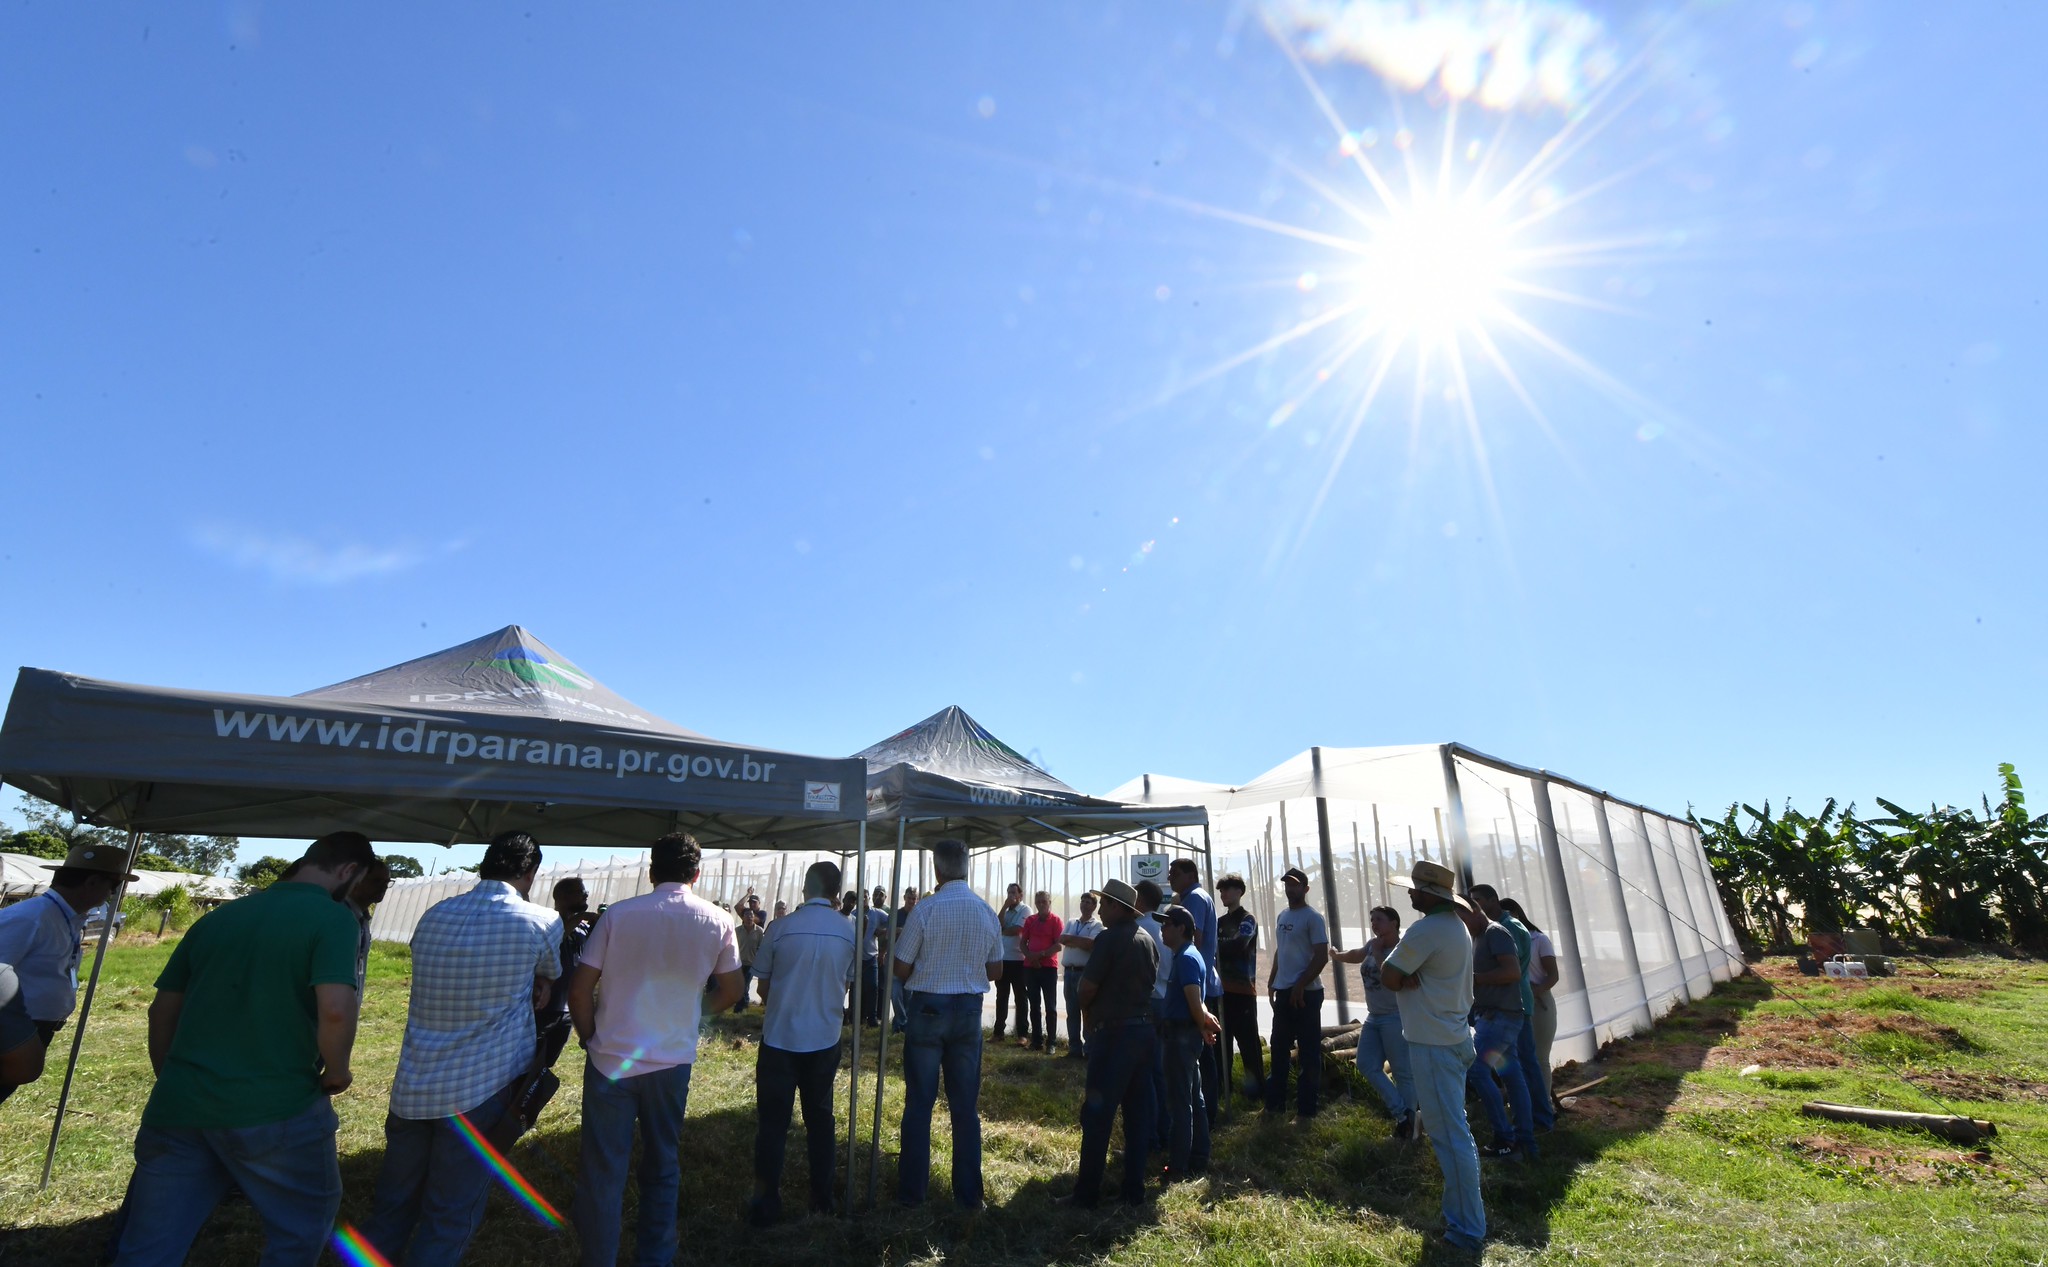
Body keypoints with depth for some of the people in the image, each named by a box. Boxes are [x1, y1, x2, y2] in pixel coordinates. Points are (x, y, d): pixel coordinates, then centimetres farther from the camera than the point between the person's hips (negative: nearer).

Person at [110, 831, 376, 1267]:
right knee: (302, 1228, 18)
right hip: (275, 1110, -6)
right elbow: (336, 1011, -24)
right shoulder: (333, 917, -12)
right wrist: (336, 1074, -4)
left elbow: (162, 1011, 17)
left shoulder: (219, 916, 11)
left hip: (179, 1108, 6)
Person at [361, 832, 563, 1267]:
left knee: (392, 1206, 20)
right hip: (481, 1089, -5)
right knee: (449, 1220, 8)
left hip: (412, 1088, 5)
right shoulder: (543, 922, -10)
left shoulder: (433, 915, 4)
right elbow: (549, 979, 9)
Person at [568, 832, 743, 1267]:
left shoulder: (618, 914, -9)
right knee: (662, 1166, 19)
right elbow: (730, 991, 5)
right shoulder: (717, 922, -4)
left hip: (611, 1059, -2)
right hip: (673, 1062, 2)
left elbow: (579, 990, -7)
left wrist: (590, 1037, 9)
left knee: (602, 1171, 11)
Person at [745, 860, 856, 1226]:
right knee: (819, 1118, 16)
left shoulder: (781, 928, -14)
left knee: (772, 1123, 11)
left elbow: (763, 985, -3)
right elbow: (845, 984, 6)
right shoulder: (848, 932, -6)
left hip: (780, 1038, -2)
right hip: (825, 1039, 3)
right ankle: (822, 1199, 25)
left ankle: (766, 1205, 16)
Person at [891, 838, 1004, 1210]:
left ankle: (912, 1191, 21)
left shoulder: (926, 909, -15)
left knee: (919, 1103, 11)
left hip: (928, 1009, -3)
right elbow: (996, 970, 6)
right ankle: (968, 1195, 22)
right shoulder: (987, 912, -4)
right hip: (969, 1011, 3)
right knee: (966, 1106, 13)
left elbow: (901, 969, -9)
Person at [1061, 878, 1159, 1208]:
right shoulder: (1149, 942, 7)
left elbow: (1087, 986, -16)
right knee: (1138, 1113, 13)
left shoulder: (1109, 938, -16)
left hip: (1114, 1033, -8)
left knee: (1097, 1114, 2)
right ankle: (1134, 1189, 21)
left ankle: (1087, 1193, 8)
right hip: (1145, 1029, 8)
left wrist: (1086, 1014, 3)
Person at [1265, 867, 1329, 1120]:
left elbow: (1322, 956, -16)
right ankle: (1275, 1101, 26)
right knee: (1279, 1048, 15)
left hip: (1306, 993, -8)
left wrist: (1300, 986, -20)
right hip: (1283, 992, 8)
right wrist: (1272, 981, 14)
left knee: (1309, 1052, 2)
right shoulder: (1281, 916, 12)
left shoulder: (1313, 918, -11)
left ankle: (1307, 1107, 11)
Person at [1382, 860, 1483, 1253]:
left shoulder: (1426, 930, -23)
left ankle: (1467, 1230, 8)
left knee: (1449, 1138, -1)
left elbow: (1388, 978, -18)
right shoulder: (1456, 925, 9)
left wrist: (1405, 979, -1)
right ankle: (1463, 1215, 30)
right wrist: (1412, 978, -7)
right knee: (1455, 1132, 19)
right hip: (1452, 1037, 10)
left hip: (1433, 1045, -10)